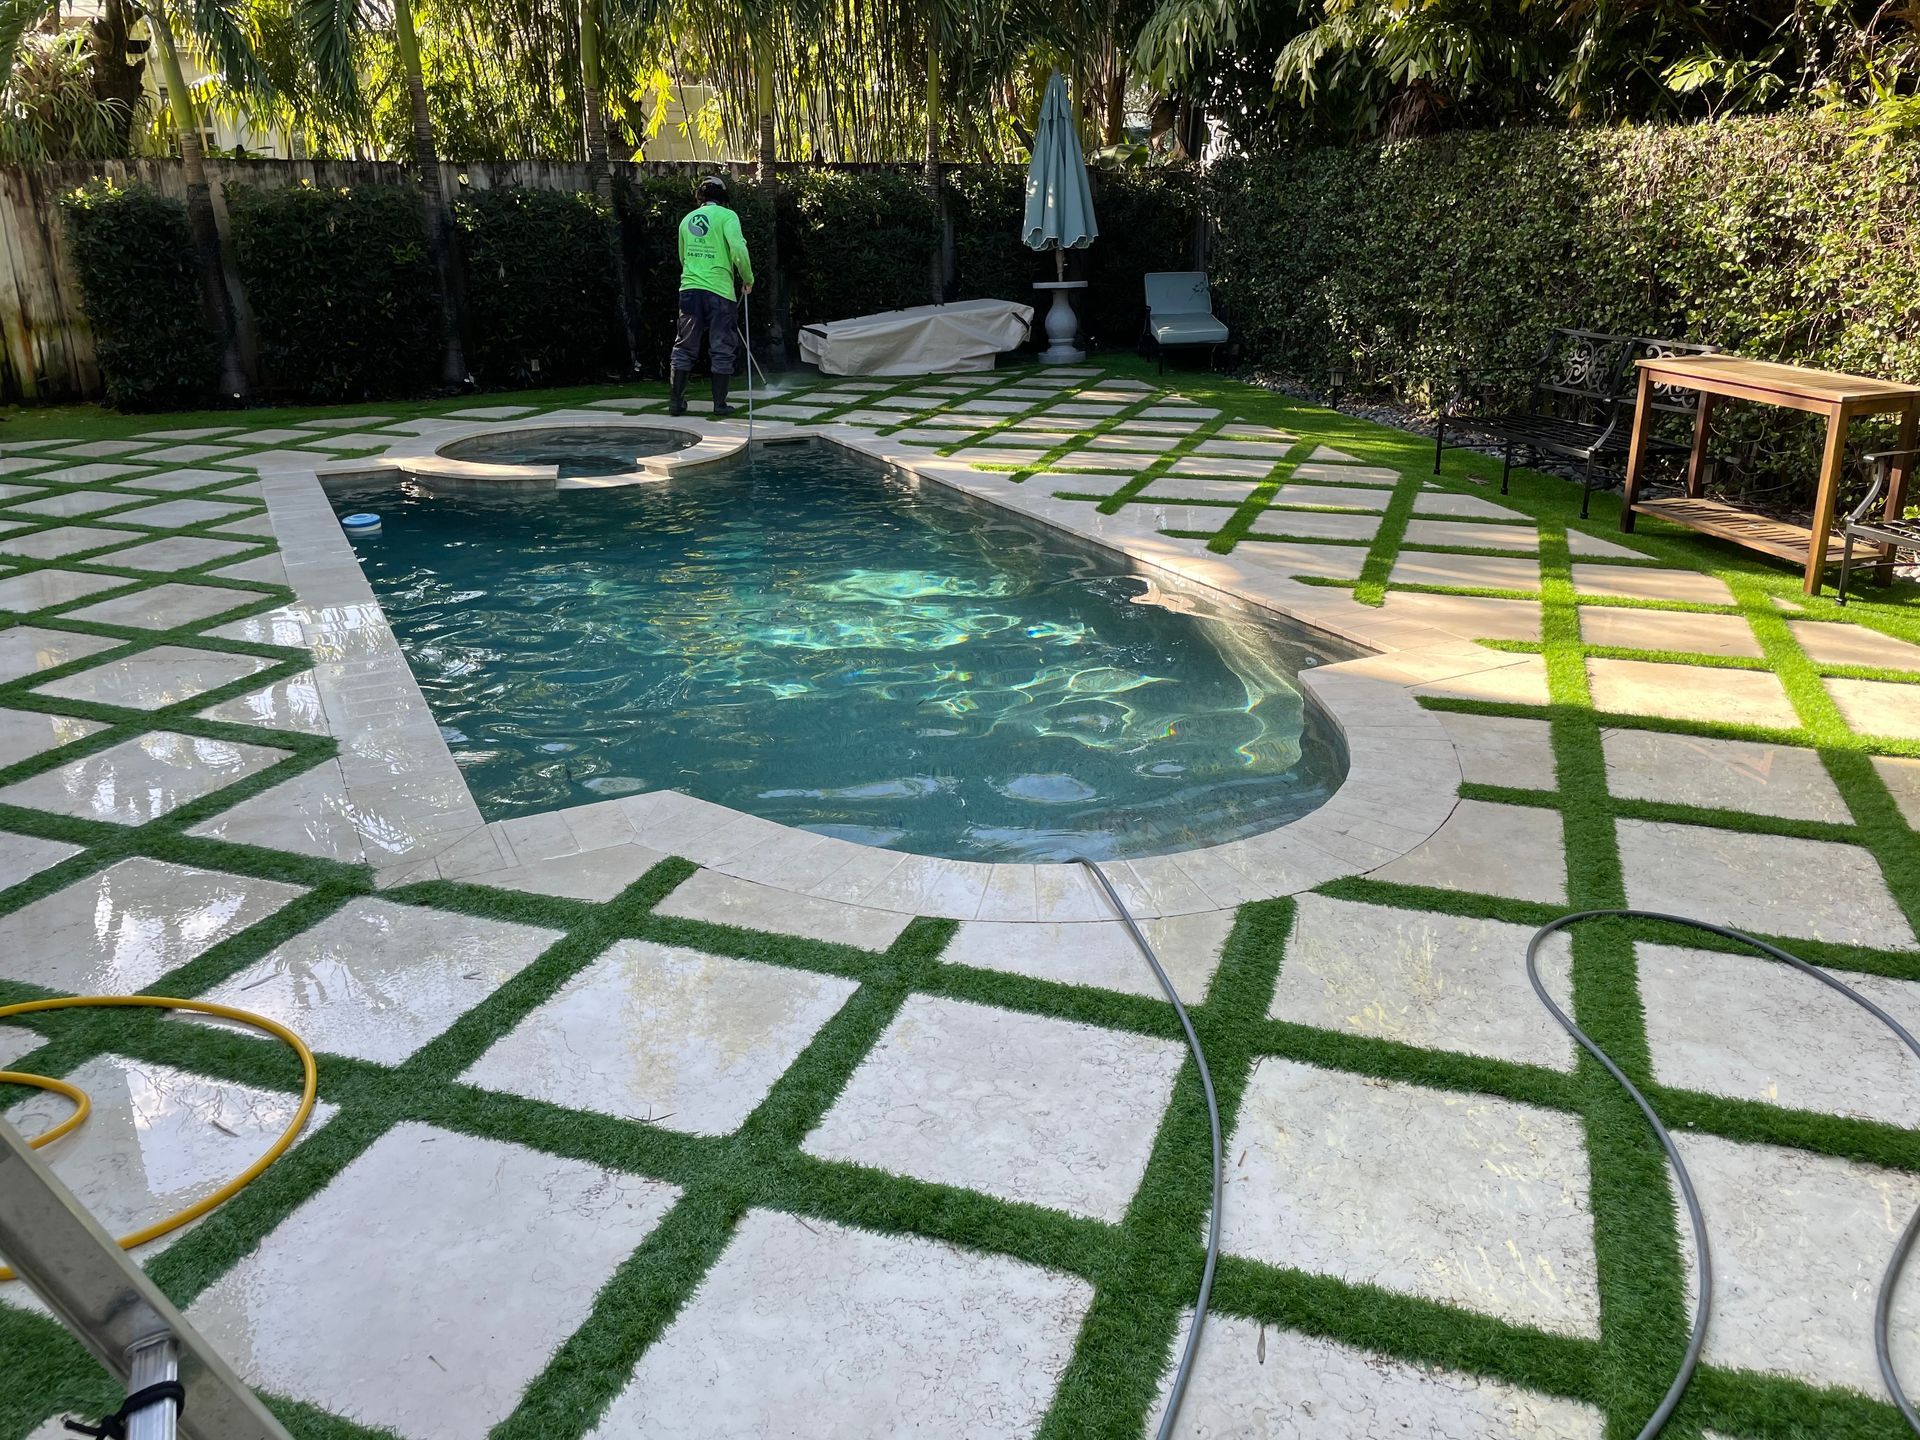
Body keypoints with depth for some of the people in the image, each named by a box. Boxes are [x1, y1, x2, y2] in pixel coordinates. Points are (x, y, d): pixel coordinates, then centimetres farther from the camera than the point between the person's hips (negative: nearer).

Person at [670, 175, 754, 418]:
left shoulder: (687, 219, 15)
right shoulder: (726, 216, -2)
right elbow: (738, 249, -16)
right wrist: (748, 279, -2)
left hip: (689, 289, 4)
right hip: (719, 291, -4)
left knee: (684, 348, 11)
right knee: (721, 351, 4)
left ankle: (677, 402, 11)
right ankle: (720, 405, 6)